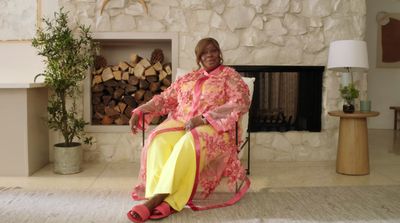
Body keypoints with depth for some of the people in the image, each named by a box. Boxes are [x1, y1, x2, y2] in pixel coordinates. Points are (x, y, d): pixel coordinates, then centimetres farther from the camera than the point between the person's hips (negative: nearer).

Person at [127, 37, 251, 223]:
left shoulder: (229, 75, 9)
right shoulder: (188, 78, 25)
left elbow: (241, 103, -8)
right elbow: (165, 98, 23)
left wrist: (204, 118, -17)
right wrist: (139, 112, 7)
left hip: (214, 127, -4)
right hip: (181, 123, 4)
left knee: (189, 143, -38)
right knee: (160, 140, -31)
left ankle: (156, 199, -38)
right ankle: (165, 201, -40)